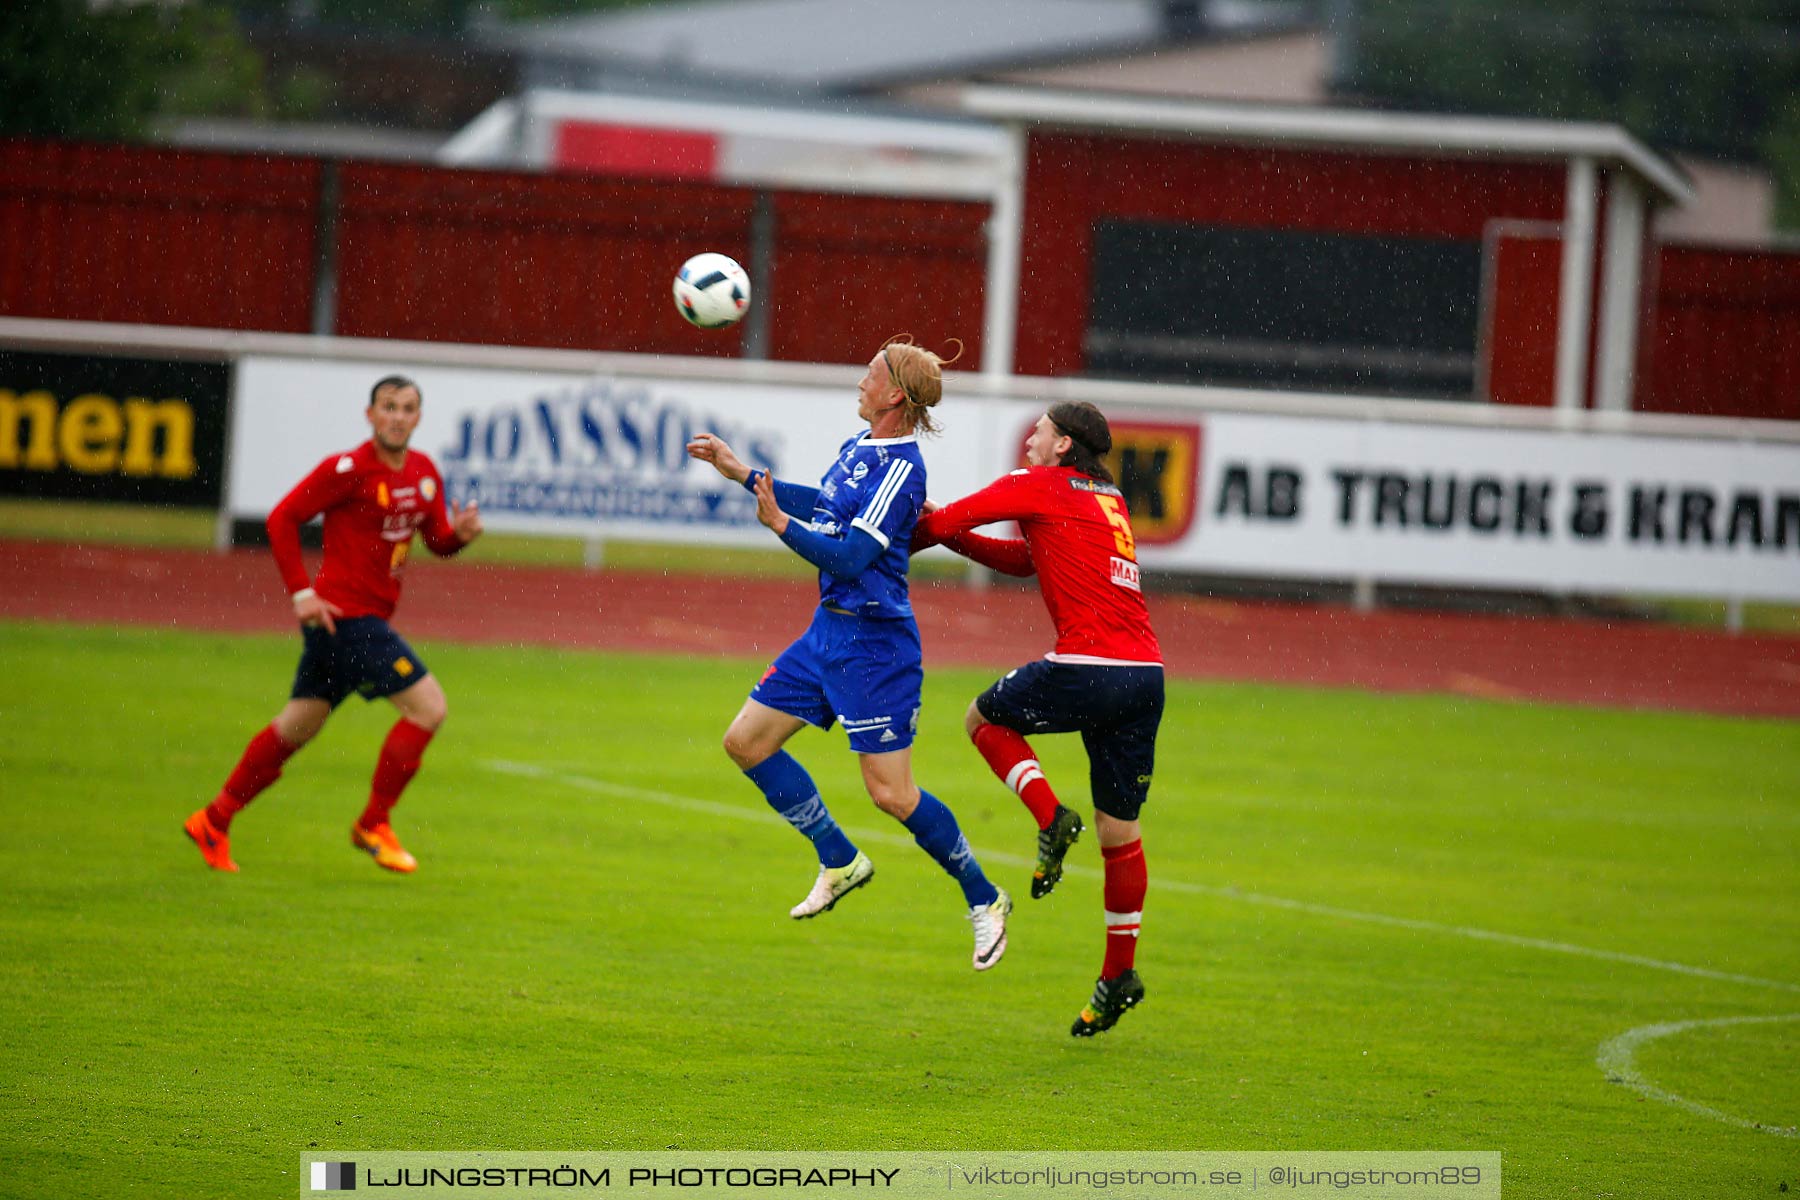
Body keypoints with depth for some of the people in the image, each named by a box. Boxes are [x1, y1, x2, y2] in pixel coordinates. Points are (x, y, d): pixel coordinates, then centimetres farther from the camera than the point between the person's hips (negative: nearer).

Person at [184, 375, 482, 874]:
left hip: (370, 617, 8)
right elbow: (282, 519, -10)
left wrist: (460, 533, -8)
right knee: (428, 705, -13)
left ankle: (214, 821, 26)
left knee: (297, 727, 15)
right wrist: (301, 593, -15)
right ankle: (373, 825, -1)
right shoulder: (348, 469, -13)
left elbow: (437, 540, 16)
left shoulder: (424, 472, 9)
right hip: (344, 613, -8)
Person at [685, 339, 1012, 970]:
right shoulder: (858, 446, 8)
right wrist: (742, 473, 30)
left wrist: (780, 522, -28)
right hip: (829, 631, 9)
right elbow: (828, 507, 27)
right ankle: (840, 861, 20)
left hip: (874, 640, -9)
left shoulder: (900, 468, -19)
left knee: (890, 793, -8)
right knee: (746, 740, 9)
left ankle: (984, 899, 10)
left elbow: (850, 557, -24)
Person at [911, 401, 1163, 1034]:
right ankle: (1119, 974, 13)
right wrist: (949, 536, 24)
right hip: (1146, 673, 7)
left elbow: (942, 521, 3)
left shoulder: (1039, 486, 2)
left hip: (1087, 666, -7)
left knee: (983, 718, 20)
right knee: (1120, 831, 12)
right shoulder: (1109, 501, 24)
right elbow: (1024, 559, 31)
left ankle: (1052, 820, -1)